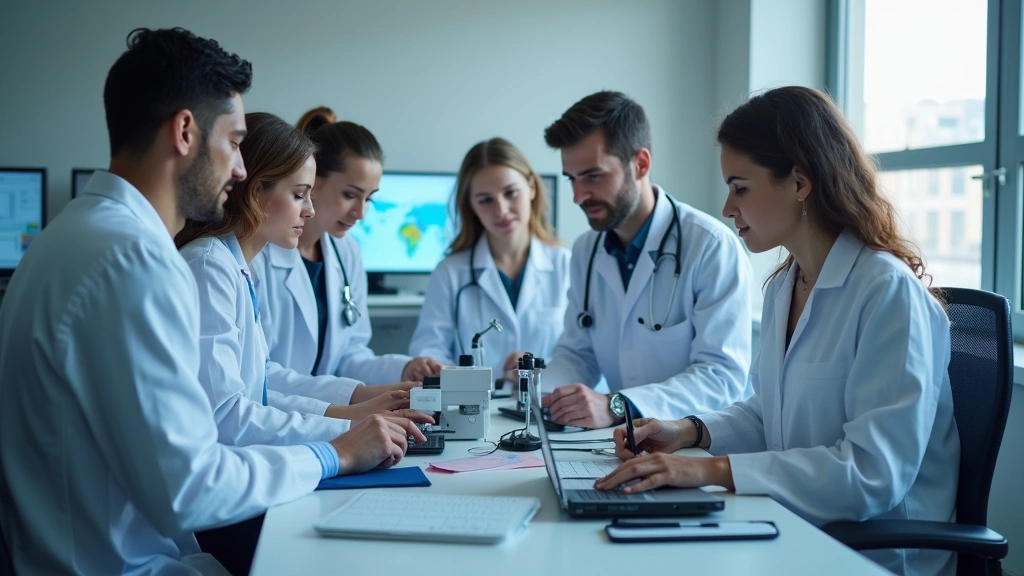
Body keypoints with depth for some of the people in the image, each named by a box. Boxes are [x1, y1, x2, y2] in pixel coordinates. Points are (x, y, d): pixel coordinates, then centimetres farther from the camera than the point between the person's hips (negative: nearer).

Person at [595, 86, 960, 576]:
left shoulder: (889, 292, -18)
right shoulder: (782, 287, 9)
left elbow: (874, 472, -24)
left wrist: (714, 470, -28)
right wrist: (691, 431, 0)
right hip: (792, 535, 7)